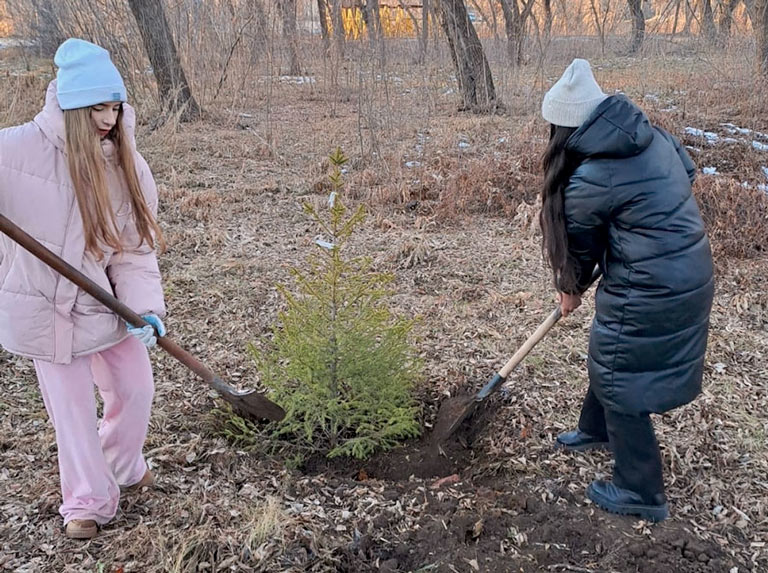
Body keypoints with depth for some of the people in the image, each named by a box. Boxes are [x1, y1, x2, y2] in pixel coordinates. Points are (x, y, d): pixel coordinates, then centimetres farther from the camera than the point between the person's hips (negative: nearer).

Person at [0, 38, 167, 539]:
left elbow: (136, 249, -6)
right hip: (44, 310, -3)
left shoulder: (127, 165, -5)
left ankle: (122, 469, 44)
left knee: (136, 390, 13)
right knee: (73, 409, 7)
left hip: (107, 304, 4)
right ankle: (88, 500, 32)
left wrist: (146, 308, -19)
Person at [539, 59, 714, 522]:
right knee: (611, 355, 27)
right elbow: (688, 171, 20)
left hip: (651, 293, -9)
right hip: (693, 272, 9)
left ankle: (642, 494, 21)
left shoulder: (589, 180, -21)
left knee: (619, 380, 8)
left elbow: (580, 246, -4)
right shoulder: (651, 134, 0)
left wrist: (570, 291, 14)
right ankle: (596, 430, 50)